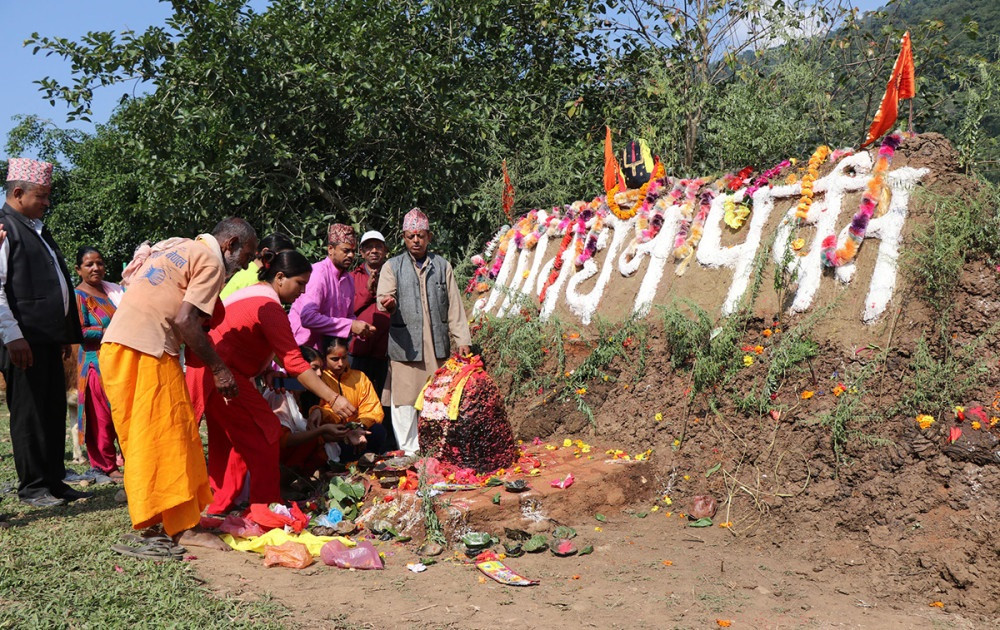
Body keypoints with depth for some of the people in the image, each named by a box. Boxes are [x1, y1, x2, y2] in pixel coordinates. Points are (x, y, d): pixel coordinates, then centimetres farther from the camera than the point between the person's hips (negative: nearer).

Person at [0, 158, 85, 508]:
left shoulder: (38, 230, 21)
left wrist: (67, 333, 22)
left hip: (49, 339, 9)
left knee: (54, 412, 11)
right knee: (28, 413, 0)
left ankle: (54, 481, 19)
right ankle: (32, 486, 10)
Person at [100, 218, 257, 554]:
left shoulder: (176, 248, 25)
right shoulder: (212, 261, -2)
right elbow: (185, 319, -14)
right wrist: (218, 368, -9)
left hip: (116, 344, 9)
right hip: (148, 349, -9)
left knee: (142, 437, 15)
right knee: (171, 437, -5)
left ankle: (149, 516, 23)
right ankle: (183, 526, -3)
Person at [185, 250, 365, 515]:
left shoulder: (252, 292, 14)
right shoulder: (269, 307, -18)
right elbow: (295, 363, -22)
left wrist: (264, 370, 6)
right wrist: (333, 399, -22)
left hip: (205, 372, 10)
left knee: (229, 440, 18)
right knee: (264, 434, -4)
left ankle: (221, 504, 26)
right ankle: (267, 506, 3)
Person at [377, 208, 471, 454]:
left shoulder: (442, 266, 15)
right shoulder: (392, 267, 9)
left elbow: (454, 306, 13)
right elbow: (384, 299, -2)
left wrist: (462, 340, 7)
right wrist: (389, 305, -27)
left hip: (437, 344, 2)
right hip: (405, 344, -2)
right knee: (405, 398, -4)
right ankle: (409, 451, 5)